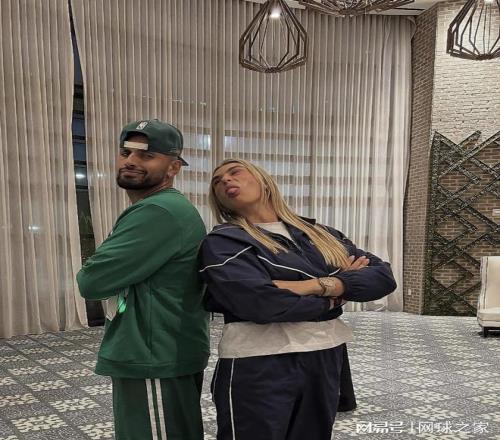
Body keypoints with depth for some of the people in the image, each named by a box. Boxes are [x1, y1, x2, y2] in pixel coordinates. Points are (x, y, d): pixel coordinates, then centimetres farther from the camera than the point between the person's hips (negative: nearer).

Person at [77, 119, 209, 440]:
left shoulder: (160, 212, -22)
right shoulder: (155, 209, 15)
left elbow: (93, 281, -22)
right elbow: (129, 272, 18)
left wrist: (90, 272, -2)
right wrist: (107, 271, -2)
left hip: (156, 362, -11)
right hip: (150, 356, 11)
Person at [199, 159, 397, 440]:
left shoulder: (319, 234, 9)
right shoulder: (222, 242, -6)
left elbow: (384, 276, -1)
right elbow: (259, 301, -22)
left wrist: (320, 285, -17)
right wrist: (334, 296, -9)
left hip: (326, 362, 5)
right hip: (259, 367, -4)